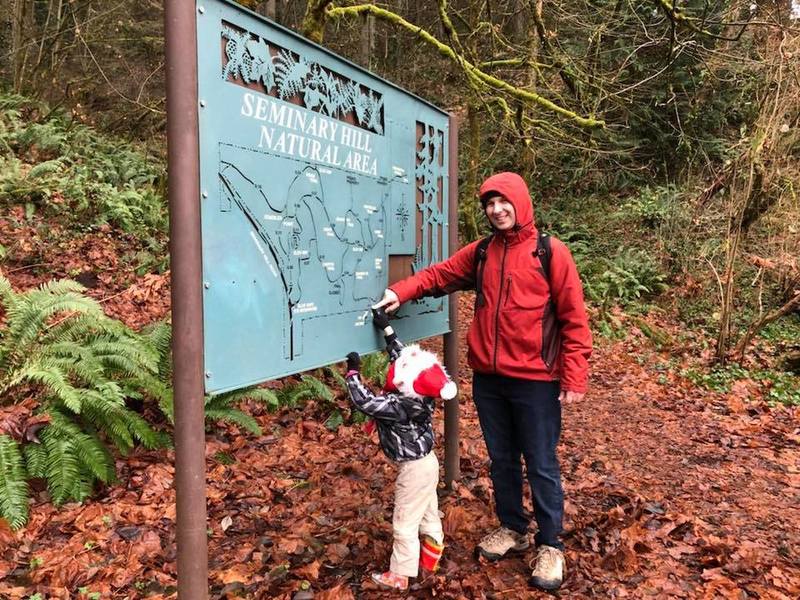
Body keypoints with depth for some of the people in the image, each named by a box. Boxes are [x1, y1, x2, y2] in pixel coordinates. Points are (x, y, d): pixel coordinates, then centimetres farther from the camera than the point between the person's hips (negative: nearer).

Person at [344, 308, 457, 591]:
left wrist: (352, 371, -22)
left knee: (405, 524, 7)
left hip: (413, 469, -9)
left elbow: (364, 401, -31)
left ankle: (399, 576, 22)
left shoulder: (397, 406, -30)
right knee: (429, 518, 21)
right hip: (426, 463, 9)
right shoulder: (417, 394, -7)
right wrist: (386, 329, 6)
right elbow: (402, 356, 2)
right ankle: (429, 567, 37)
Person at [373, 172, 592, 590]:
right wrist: (400, 292, -10)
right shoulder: (480, 253, 8)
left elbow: (574, 318, -7)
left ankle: (550, 545, 24)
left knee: (541, 466, 6)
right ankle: (512, 528, 37)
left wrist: (574, 378, -11)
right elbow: (437, 275, 9)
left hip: (535, 380, -4)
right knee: (501, 459, 18)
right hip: (487, 378, 5)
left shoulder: (550, 253, -6)